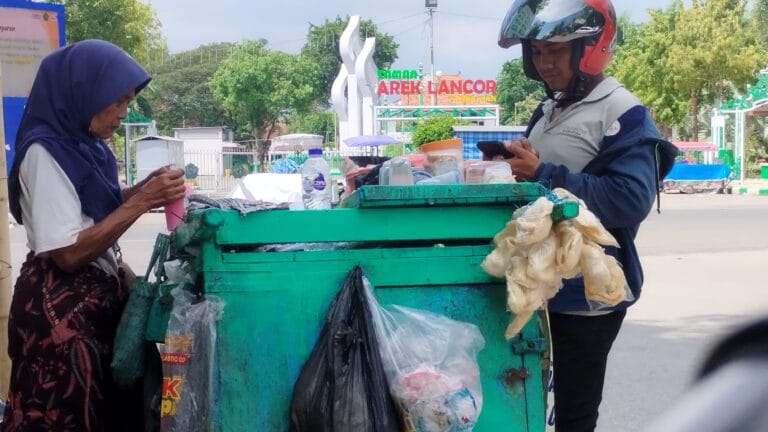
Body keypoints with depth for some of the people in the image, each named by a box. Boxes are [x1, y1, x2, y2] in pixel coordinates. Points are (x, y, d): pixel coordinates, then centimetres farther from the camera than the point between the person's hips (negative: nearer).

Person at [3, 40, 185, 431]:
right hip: (60, 308, -9)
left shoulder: (81, 144, 8)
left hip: (97, 298, 9)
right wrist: (141, 202, -21)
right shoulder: (45, 152, -18)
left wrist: (143, 189, 3)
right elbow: (68, 252, -22)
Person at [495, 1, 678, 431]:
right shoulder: (549, 110, 12)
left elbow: (631, 201, -27)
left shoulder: (623, 114, -15)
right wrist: (515, 165, 1)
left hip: (588, 296, -8)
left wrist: (543, 173, -27)